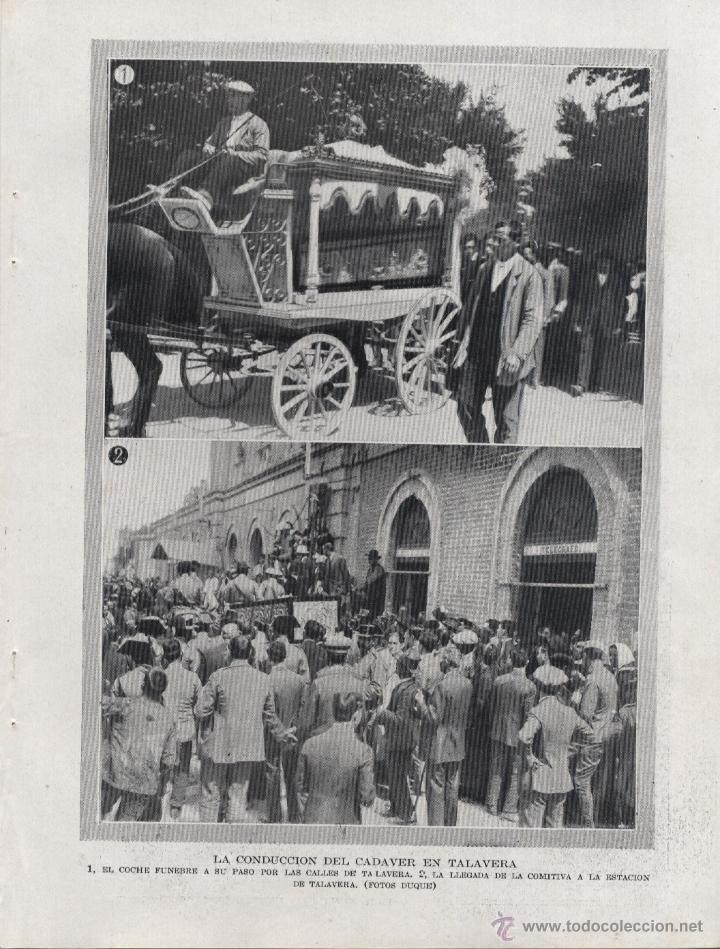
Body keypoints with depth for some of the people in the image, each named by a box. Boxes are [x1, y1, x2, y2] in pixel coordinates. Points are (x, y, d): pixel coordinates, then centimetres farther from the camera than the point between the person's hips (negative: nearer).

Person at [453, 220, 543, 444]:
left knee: (506, 419, 3)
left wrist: (517, 352, -21)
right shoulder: (484, 269, 12)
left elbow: (532, 319, -12)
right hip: (477, 352, 6)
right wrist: (464, 342, 6)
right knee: (466, 408, 11)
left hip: (506, 358, -6)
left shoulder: (529, 275, -7)